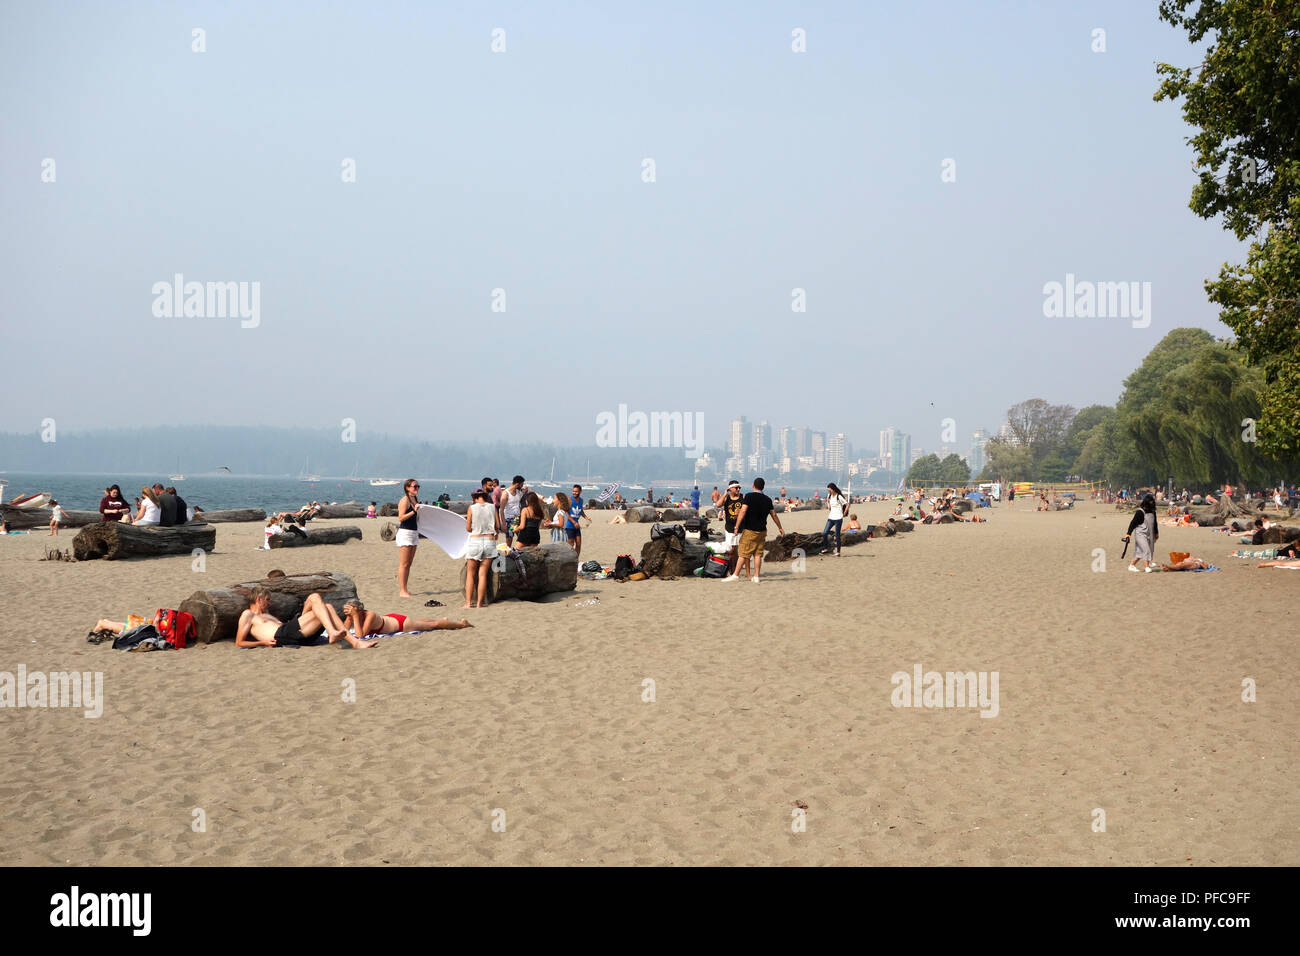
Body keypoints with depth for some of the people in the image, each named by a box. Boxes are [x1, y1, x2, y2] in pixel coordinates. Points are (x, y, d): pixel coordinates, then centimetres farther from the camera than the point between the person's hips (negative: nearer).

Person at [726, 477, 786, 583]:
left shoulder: (749, 496, -9)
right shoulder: (767, 499, 7)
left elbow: (743, 512, -17)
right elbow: (774, 515, 15)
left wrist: (737, 526, -18)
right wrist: (780, 528, 28)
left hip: (750, 530, -5)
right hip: (762, 531, 5)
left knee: (743, 553, -1)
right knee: (758, 554, 8)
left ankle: (736, 575, 0)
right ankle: (756, 577, 7)